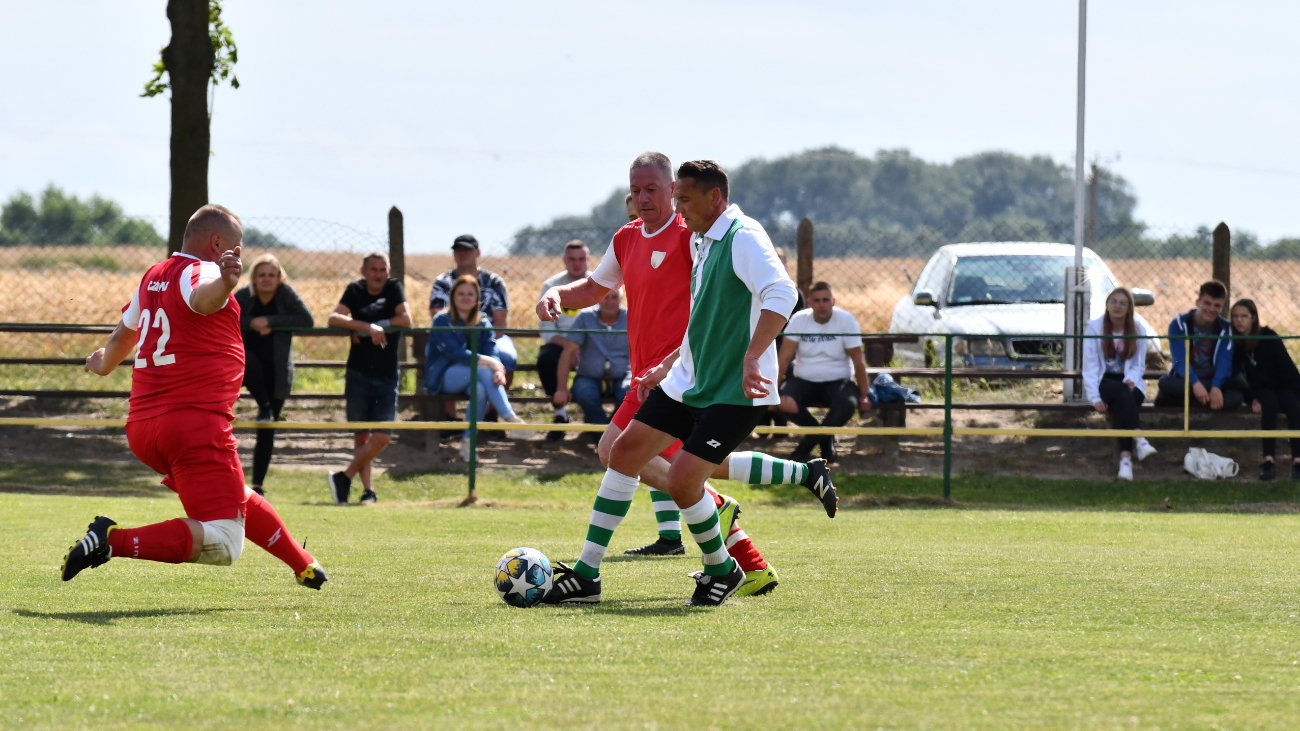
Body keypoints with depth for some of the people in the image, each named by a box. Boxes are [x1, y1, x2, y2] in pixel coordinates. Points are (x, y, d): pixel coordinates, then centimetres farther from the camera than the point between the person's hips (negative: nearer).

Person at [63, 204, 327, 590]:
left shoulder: (153, 278, 17)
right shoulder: (200, 272, -8)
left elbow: (124, 334, 37)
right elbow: (203, 298, -35)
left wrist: (105, 363, 58)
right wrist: (224, 283, -58)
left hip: (142, 428, 10)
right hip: (196, 425, -10)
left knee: (238, 500, 32)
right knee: (223, 543, -14)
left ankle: (303, 566, 47)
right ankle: (116, 540, -25)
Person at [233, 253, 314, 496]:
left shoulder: (286, 294, -6)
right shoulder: (243, 296, -4)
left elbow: (307, 320, -15)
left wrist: (271, 321, -21)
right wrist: (251, 323, -22)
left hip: (277, 373, 0)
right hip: (249, 366, 0)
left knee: (267, 433, 0)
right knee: (250, 361, -39)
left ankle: (257, 485, 8)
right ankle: (264, 408, -18)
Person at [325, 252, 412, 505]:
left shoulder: (394, 289, 1)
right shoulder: (355, 291, 1)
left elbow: (406, 320, -13)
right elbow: (334, 318, -13)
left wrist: (364, 329, -15)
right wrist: (369, 327, -26)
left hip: (387, 377, 0)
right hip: (358, 375, 0)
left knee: (382, 437, -10)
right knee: (361, 434, 3)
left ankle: (344, 478, 2)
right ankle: (368, 489, 9)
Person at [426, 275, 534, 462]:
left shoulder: (482, 324, 11)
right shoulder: (442, 320, -5)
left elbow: (491, 352, -3)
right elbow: (454, 352, -19)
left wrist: (498, 370, -28)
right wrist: (487, 362, -30)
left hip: (471, 378, 4)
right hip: (442, 378, -4)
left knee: (480, 389, -34)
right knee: (483, 369, -32)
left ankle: (468, 443, -31)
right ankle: (511, 420, -41)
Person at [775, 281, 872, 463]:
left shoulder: (846, 320, -6)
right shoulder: (798, 320, -3)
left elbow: (858, 361, -4)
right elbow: (784, 357, -6)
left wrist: (864, 395, -8)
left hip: (837, 381, -1)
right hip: (804, 380, 1)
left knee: (847, 405, -36)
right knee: (785, 403, -31)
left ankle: (807, 444, -11)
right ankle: (826, 439, -3)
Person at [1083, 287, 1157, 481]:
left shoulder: (1137, 331, 8)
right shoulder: (1094, 328, 1)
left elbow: (1138, 366, 6)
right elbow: (1089, 367, -4)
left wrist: (1131, 380, -18)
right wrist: (1095, 398, -16)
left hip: (1128, 383, 1)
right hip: (1103, 383, -1)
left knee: (1123, 399, -35)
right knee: (1122, 391, -36)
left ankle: (1125, 458, -49)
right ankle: (1139, 440, -52)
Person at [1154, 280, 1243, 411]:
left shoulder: (1225, 329, 2)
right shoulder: (1179, 324, -3)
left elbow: (1224, 361, -13)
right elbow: (1180, 359, -16)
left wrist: (1216, 387, -33)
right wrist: (1195, 384, -34)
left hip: (1212, 381, 2)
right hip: (1184, 381, -2)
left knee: (1235, 397, -33)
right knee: (1165, 382, -37)